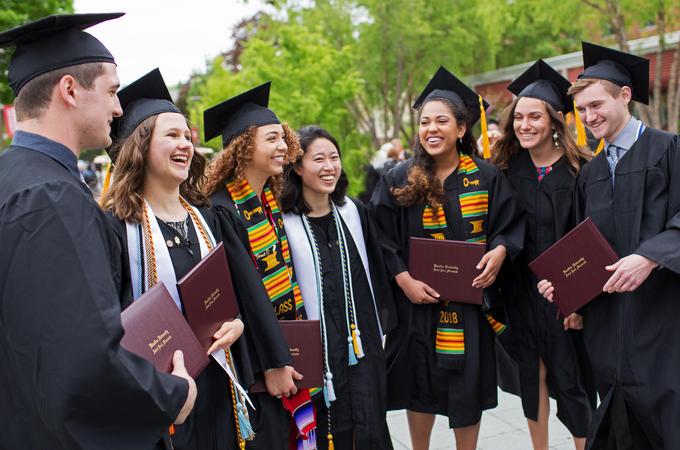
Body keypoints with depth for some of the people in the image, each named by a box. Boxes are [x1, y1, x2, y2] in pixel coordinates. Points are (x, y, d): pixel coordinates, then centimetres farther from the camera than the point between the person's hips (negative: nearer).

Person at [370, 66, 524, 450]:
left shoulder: (487, 177, -1)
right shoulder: (399, 181, -2)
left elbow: (511, 225, 4)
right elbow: (382, 240, -2)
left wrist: (500, 250, -16)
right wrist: (404, 280, -15)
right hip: (418, 301, 0)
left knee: (468, 388, 8)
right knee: (421, 383, 12)